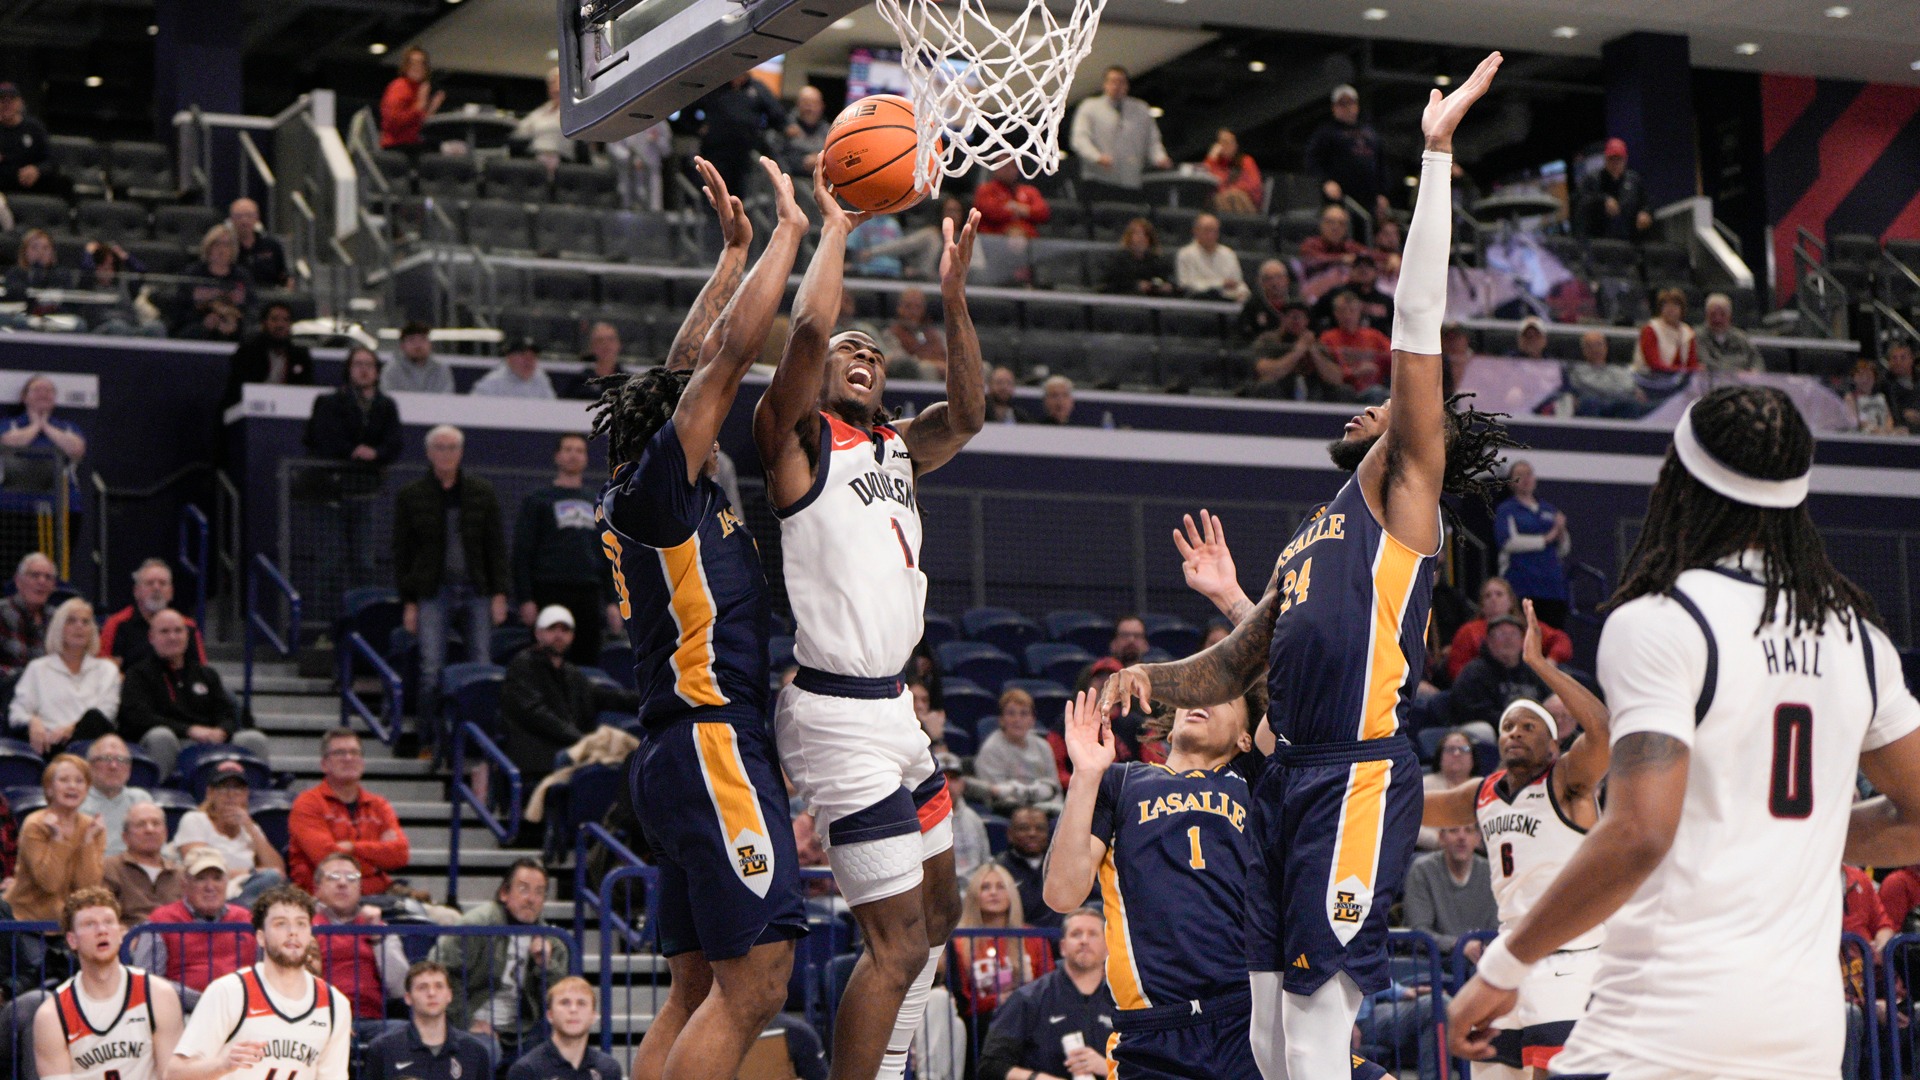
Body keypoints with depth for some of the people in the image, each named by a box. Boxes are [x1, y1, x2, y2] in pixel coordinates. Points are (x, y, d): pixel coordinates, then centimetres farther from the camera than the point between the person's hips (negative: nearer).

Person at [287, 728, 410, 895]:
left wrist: (352, 848, -7)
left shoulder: (378, 804, 18)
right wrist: (379, 851, 1)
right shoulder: (307, 804, 3)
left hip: (376, 897, 5)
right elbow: (327, 857, -11)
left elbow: (400, 853, 2)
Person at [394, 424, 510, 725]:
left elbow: (496, 545, 9)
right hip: (433, 592, -1)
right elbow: (402, 553, 6)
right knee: (431, 670, -8)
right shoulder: (410, 496, 6)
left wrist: (499, 593, 1)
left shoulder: (482, 492, 9)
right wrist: (408, 602, 0)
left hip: (476, 590, 1)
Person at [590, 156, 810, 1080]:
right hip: (714, 746, -10)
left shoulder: (640, 504, 17)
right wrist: (787, 231, -2)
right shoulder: (654, 490, -7)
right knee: (752, 984, -14)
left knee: (698, 990, 7)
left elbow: (691, 367, 27)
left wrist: (735, 251, 29)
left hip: (685, 755, 10)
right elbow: (734, 351, -10)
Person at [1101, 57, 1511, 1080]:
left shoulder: (1400, 489, 2)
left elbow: (1417, 330, -8)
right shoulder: (1317, 531, 25)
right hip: (1293, 776, 9)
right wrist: (1151, 678, 10)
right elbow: (1234, 670, 30)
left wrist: (1435, 153, -11)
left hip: (1360, 777, -9)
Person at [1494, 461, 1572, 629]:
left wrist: (1561, 531, -2)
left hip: (1552, 586, 5)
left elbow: (1564, 550, 19)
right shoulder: (1506, 510, 7)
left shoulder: (1549, 510, 20)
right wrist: (1546, 539, -6)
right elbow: (1508, 542, -10)